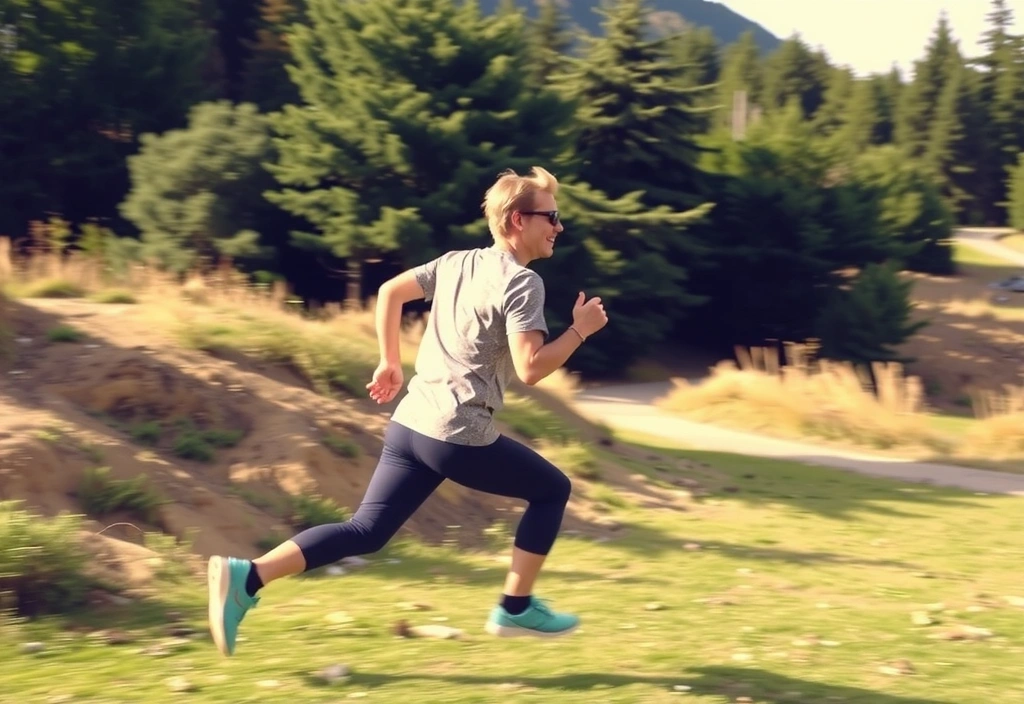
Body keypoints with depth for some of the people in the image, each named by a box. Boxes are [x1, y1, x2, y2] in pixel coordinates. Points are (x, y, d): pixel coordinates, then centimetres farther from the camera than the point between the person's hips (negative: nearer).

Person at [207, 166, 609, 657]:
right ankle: (516, 608, 15)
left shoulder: (457, 262, 15)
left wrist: (389, 363, 25)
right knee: (552, 489, 13)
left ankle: (247, 577, -8)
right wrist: (580, 330, -5)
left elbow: (390, 291, 19)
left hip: (411, 422, 7)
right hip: (460, 435, -7)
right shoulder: (522, 283, -9)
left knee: (366, 532, 7)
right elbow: (530, 369, -18)